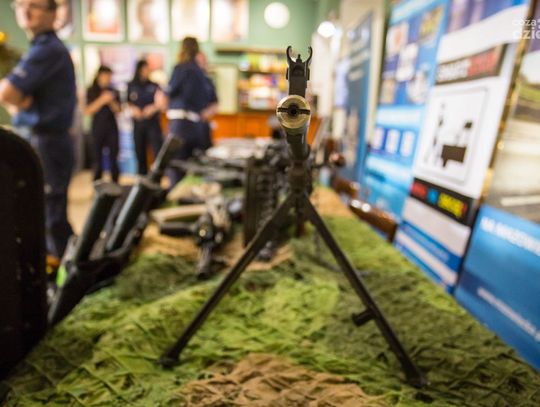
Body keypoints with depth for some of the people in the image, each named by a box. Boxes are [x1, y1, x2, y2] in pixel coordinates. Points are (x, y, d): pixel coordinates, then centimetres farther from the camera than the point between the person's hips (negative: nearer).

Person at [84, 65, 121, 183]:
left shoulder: (113, 91, 10)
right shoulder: (91, 91, 4)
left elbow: (118, 110, 7)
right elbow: (87, 111, -5)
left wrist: (111, 101, -11)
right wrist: (102, 100, -15)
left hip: (112, 127, 2)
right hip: (97, 128, -2)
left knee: (113, 157, -2)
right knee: (97, 158, -3)